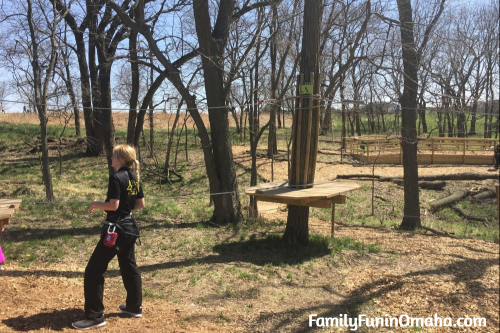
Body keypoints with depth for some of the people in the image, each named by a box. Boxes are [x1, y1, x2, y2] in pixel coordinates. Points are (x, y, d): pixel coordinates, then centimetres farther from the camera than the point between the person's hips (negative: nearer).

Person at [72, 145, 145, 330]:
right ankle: (134, 307, 32)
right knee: (129, 266, 21)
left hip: (116, 229, -9)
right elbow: (140, 204, 12)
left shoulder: (116, 178, -17)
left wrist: (95, 204, -7)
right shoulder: (135, 178, 8)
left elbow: (113, 205, -23)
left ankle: (95, 316, 4)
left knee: (94, 270, -1)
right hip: (130, 227, 9)